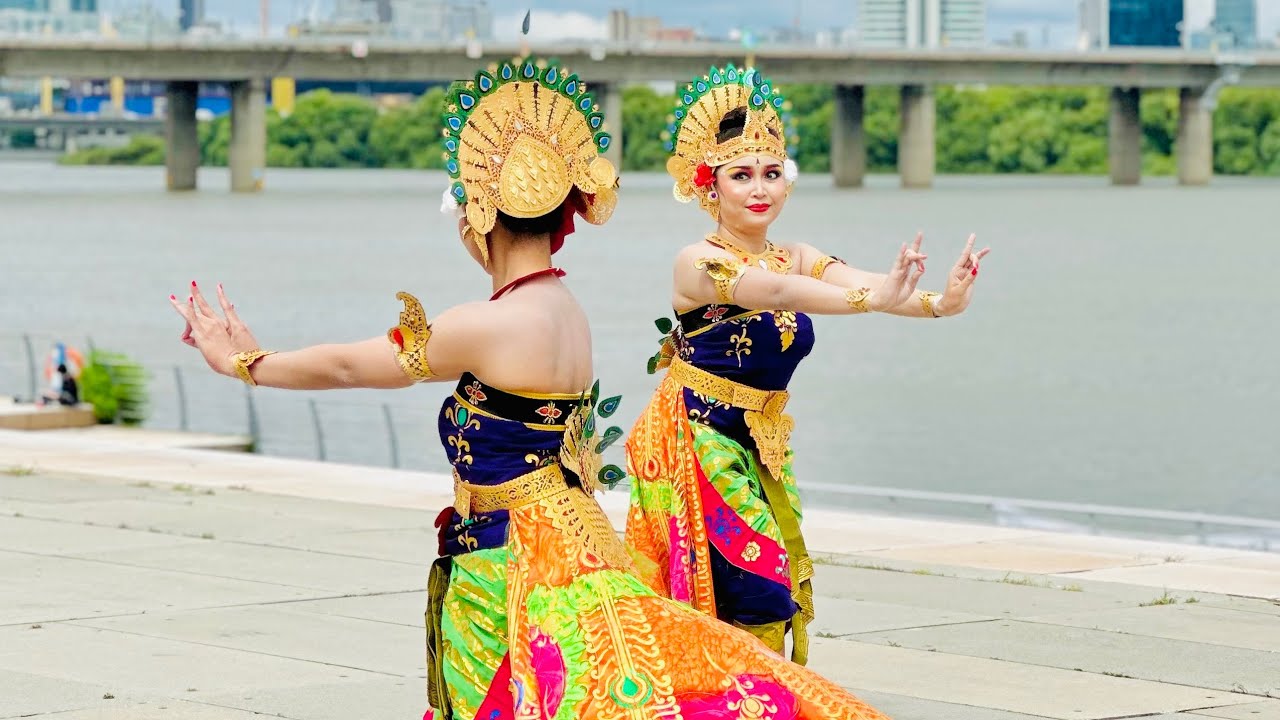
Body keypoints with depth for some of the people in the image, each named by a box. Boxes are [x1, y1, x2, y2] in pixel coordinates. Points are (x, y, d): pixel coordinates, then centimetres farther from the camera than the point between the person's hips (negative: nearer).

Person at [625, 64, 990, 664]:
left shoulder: (798, 258, 5)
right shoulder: (697, 263, -13)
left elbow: (855, 280, -15)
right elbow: (771, 289, -33)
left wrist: (938, 302, -35)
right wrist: (871, 299, -47)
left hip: (759, 451, 6)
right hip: (695, 448, -6)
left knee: (779, 598, 3)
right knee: (752, 590, -14)